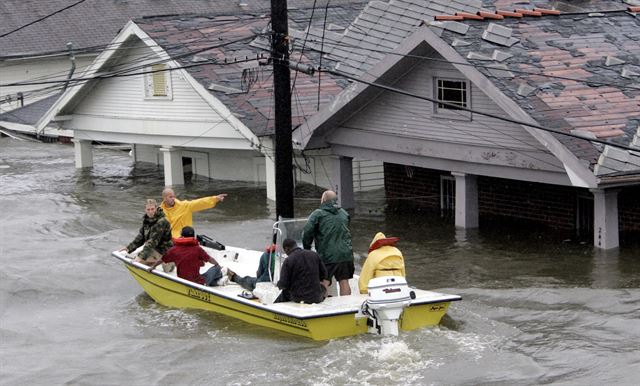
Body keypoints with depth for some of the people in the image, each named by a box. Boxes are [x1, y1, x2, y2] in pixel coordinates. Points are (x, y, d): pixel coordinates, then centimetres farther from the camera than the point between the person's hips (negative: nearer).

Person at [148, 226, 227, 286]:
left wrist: (152, 267, 30)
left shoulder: (174, 250, -3)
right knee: (216, 268, 18)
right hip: (198, 282, -4)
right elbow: (210, 259, 3)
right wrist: (218, 265, 25)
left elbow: (161, 260, 10)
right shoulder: (197, 249, -10)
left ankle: (217, 282, 25)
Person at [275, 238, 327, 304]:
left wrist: (278, 284, 11)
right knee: (323, 287, 36)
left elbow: (283, 284, -12)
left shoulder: (288, 260, -13)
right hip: (316, 298, 3)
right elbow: (324, 275, 10)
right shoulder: (314, 254, 1)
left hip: (299, 298, -3)